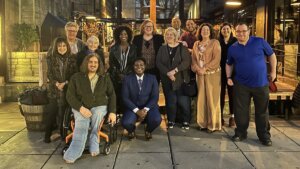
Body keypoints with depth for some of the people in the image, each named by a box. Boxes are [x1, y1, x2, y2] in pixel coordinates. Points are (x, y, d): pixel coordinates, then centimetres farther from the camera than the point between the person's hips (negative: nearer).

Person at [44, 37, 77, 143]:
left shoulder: (72, 58, 3)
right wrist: (56, 83, -15)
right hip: (54, 89, 0)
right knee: (51, 112, -3)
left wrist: (65, 83, -13)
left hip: (68, 89, 1)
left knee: (64, 112, 2)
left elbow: (74, 74, 0)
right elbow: (49, 74, 0)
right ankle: (47, 135, 7)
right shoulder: (51, 58, 2)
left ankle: (63, 133, 16)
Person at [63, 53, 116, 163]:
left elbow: (112, 95, 11)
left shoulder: (105, 77, 9)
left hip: (99, 106, 1)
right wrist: (81, 108, -17)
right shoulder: (76, 77, 4)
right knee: (82, 124, -32)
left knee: (97, 115, -35)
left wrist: (112, 112, -3)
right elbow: (70, 96, 0)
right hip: (81, 107, 0)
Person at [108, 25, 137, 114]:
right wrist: (118, 74, -5)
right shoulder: (113, 48, 8)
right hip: (116, 78, 0)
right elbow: (111, 63, 5)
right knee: (117, 98, -4)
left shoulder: (133, 48, 8)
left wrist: (126, 74, -6)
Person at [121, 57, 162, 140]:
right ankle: (132, 130, 12)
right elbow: (125, 98, -5)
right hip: (133, 107, 0)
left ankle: (148, 130, 10)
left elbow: (155, 97, -3)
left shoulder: (152, 78, 2)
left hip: (149, 106, 1)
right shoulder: (127, 79, 0)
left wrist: (145, 109, -17)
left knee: (157, 120, -29)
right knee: (126, 123, -29)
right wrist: (137, 110, -16)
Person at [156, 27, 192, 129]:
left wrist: (175, 70, -19)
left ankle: (186, 121, 9)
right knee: (170, 101, 5)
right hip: (167, 80, 2)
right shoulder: (162, 49, 10)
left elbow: (186, 61, -10)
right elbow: (158, 63, -1)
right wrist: (168, 73, -15)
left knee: (183, 101, -4)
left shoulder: (182, 48, 2)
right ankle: (171, 120, 18)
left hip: (181, 79, -2)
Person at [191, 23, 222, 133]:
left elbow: (216, 59, -9)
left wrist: (205, 68, -14)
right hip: (200, 74, 4)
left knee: (212, 99, -3)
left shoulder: (215, 42, 0)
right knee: (201, 98, 5)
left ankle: (213, 124, 6)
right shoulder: (196, 44, 14)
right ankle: (203, 123, 14)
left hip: (212, 74, -4)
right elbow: (194, 59, 9)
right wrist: (198, 69, -9)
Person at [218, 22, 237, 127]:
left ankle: (232, 117, 14)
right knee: (221, 93, 4)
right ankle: (220, 116, 15)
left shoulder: (235, 41, 1)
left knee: (232, 94, 5)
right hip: (221, 71, 0)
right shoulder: (217, 42, 3)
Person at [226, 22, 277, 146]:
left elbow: (271, 55, 6)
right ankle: (241, 133, 21)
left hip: (261, 83, -1)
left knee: (262, 111, 8)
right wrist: (229, 77, 5)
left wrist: (273, 71, 3)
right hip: (241, 85, 2)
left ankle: (264, 135, 21)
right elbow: (229, 64, 17)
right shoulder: (232, 48, 3)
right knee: (240, 110, 5)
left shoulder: (259, 42, -4)